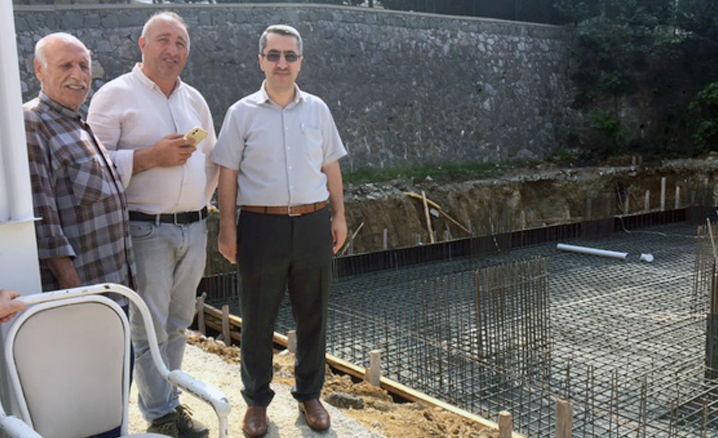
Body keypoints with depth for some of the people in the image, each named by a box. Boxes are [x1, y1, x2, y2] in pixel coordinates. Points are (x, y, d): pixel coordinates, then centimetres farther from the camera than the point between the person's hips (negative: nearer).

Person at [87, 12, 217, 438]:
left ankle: (170, 401, 28)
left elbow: (212, 159, 22)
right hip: (146, 229, -5)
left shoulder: (195, 99, 14)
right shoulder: (115, 95, -5)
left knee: (178, 323, 13)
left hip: (193, 228, 6)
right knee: (149, 328, 1)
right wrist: (151, 158, -20)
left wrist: (202, 203, 14)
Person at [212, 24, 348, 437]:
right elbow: (228, 174, 1)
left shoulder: (317, 109, 8)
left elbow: (331, 167, 13)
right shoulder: (242, 113, 1)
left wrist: (339, 215, 10)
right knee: (258, 318, 7)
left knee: (313, 315, 10)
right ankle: (257, 400, 24)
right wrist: (227, 228, -4)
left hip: (314, 223, 2)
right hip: (262, 225, -2)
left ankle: (310, 394, 28)